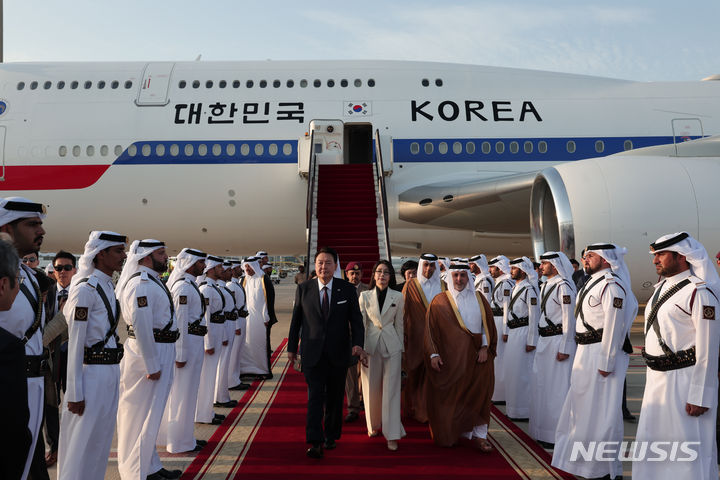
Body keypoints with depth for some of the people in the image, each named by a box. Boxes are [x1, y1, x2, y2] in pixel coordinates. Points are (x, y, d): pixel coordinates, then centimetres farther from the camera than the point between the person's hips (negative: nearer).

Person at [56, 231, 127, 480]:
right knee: (83, 442, 5)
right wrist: (74, 393, -16)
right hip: (92, 373, -8)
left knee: (101, 439, 18)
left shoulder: (109, 287, 9)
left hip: (111, 372, 8)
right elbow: (75, 344, -16)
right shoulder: (86, 289, -16)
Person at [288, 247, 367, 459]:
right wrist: (291, 348, 8)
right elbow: (296, 320, 6)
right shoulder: (303, 289, 0)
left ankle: (330, 436, 29)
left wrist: (358, 344, -17)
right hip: (312, 352, -1)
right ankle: (315, 443, -4)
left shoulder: (347, 289, -2)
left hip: (338, 353, 1)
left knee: (335, 397, 12)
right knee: (315, 397, -6)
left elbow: (356, 319, -2)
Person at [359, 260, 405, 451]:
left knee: (391, 390, -2)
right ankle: (373, 425, 31)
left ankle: (392, 434, 2)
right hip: (370, 345, 1)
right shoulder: (365, 296, 3)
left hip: (391, 346, 0)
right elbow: (361, 323, 2)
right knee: (371, 388, 9)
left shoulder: (398, 297, 3)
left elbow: (399, 324, 7)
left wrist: (401, 349, 7)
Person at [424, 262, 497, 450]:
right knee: (449, 397, 4)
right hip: (449, 357, -2)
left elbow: (487, 325, 9)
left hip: (476, 357, 2)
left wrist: (485, 347, -5)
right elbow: (431, 329, -2)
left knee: (478, 396, 0)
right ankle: (448, 435, 20)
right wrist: (433, 354, -10)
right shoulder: (440, 301, 1)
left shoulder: (479, 299, 9)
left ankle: (479, 436, 8)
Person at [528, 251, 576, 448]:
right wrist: (535, 333, 18)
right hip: (544, 340, 10)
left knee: (557, 387, -2)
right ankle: (544, 431, 28)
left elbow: (569, 319, -17)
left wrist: (564, 348, -18)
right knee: (541, 385, 15)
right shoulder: (545, 286, 13)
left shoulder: (564, 287, -14)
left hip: (559, 341, -9)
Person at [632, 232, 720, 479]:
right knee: (652, 440, 18)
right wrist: (652, 375, 18)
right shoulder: (661, 287, 11)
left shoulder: (698, 292, -16)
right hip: (657, 378, 9)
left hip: (684, 380, -8)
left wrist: (700, 396, -18)